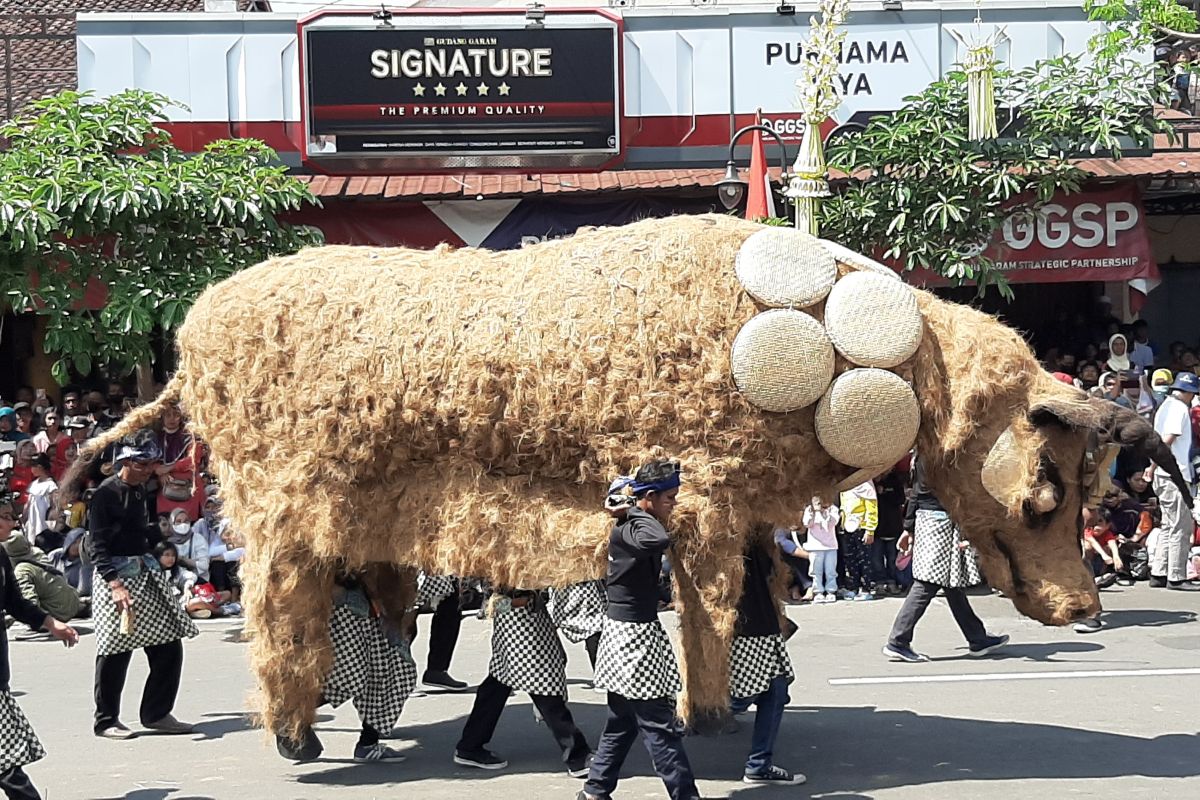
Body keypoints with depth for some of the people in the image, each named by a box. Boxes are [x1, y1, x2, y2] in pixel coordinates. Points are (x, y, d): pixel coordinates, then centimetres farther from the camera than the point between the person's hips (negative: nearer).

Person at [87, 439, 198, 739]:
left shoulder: (142, 492, 15)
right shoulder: (105, 494, -8)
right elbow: (97, 545, -15)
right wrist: (114, 584, -24)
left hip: (147, 572, 8)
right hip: (116, 575, -8)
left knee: (169, 645, 4)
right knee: (115, 651, -3)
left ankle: (156, 713, 15)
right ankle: (106, 720, 10)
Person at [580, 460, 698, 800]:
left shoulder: (635, 525, 11)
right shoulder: (626, 530, -20)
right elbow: (659, 540, -40)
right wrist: (643, 513, -26)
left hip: (635, 633, 10)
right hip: (632, 635, -10)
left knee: (623, 722, 16)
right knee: (661, 727, -6)